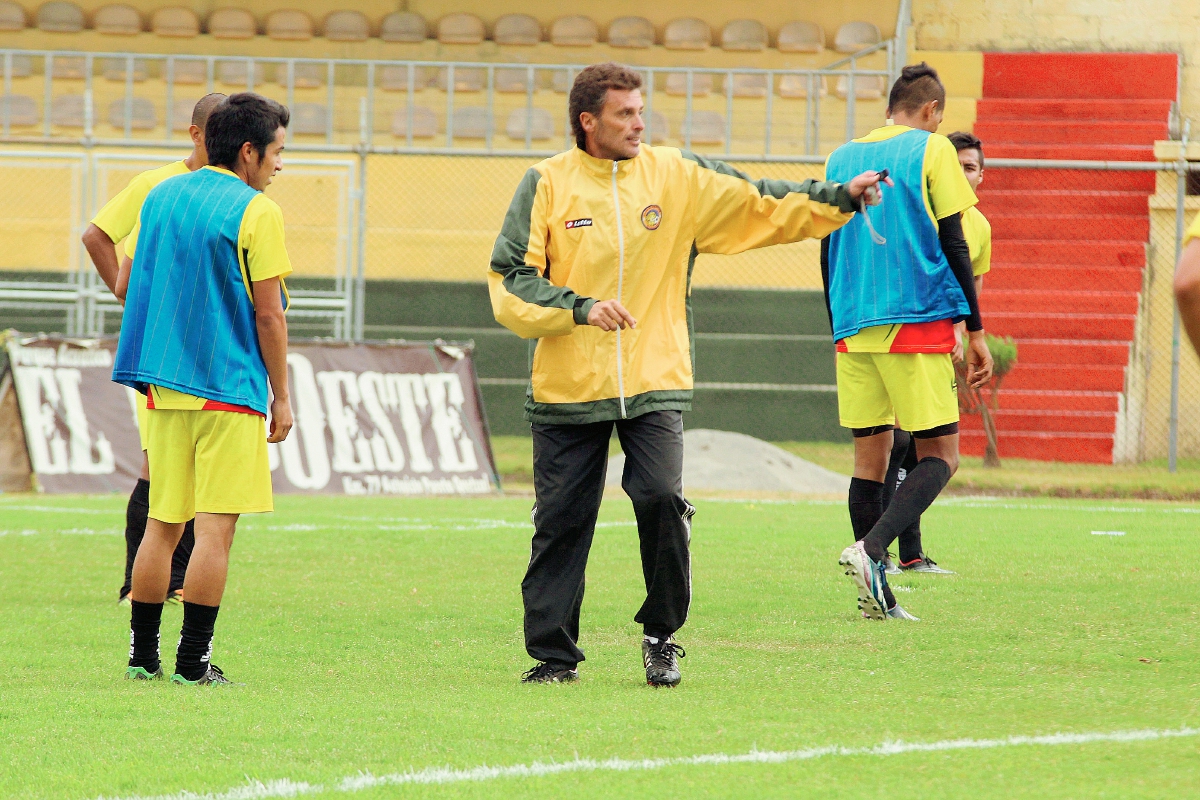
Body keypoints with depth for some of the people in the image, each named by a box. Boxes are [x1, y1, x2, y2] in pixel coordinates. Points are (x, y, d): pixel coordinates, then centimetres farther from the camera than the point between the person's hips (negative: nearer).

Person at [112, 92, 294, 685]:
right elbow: (268, 313, -10)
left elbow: (128, 282, 19)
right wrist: (281, 396, -3)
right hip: (230, 387, -6)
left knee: (162, 523, 12)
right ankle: (193, 661, -5)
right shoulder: (256, 213, -9)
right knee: (215, 526, -3)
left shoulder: (160, 198, 11)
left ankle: (143, 654, 13)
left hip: (163, 385, 6)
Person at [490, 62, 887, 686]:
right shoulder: (548, 184, 0)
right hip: (567, 388, -1)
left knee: (661, 498, -17)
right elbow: (509, 282, -4)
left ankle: (662, 634, 2)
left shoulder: (677, 178, 6)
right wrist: (581, 308, -17)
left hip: (655, 383, 1)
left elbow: (760, 206, 6)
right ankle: (552, 653, 12)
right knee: (561, 520, 0)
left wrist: (839, 199, -5)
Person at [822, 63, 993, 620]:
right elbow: (953, 245, -4)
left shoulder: (842, 157, 14)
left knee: (870, 457, 9)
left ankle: (875, 595, 5)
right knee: (940, 455, -1)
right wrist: (975, 331, 0)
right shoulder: (932, 150, 0)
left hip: (853, 326, 5)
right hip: (919, 323, -5)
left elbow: (827, 252, 17)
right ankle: (870, 550, -23)